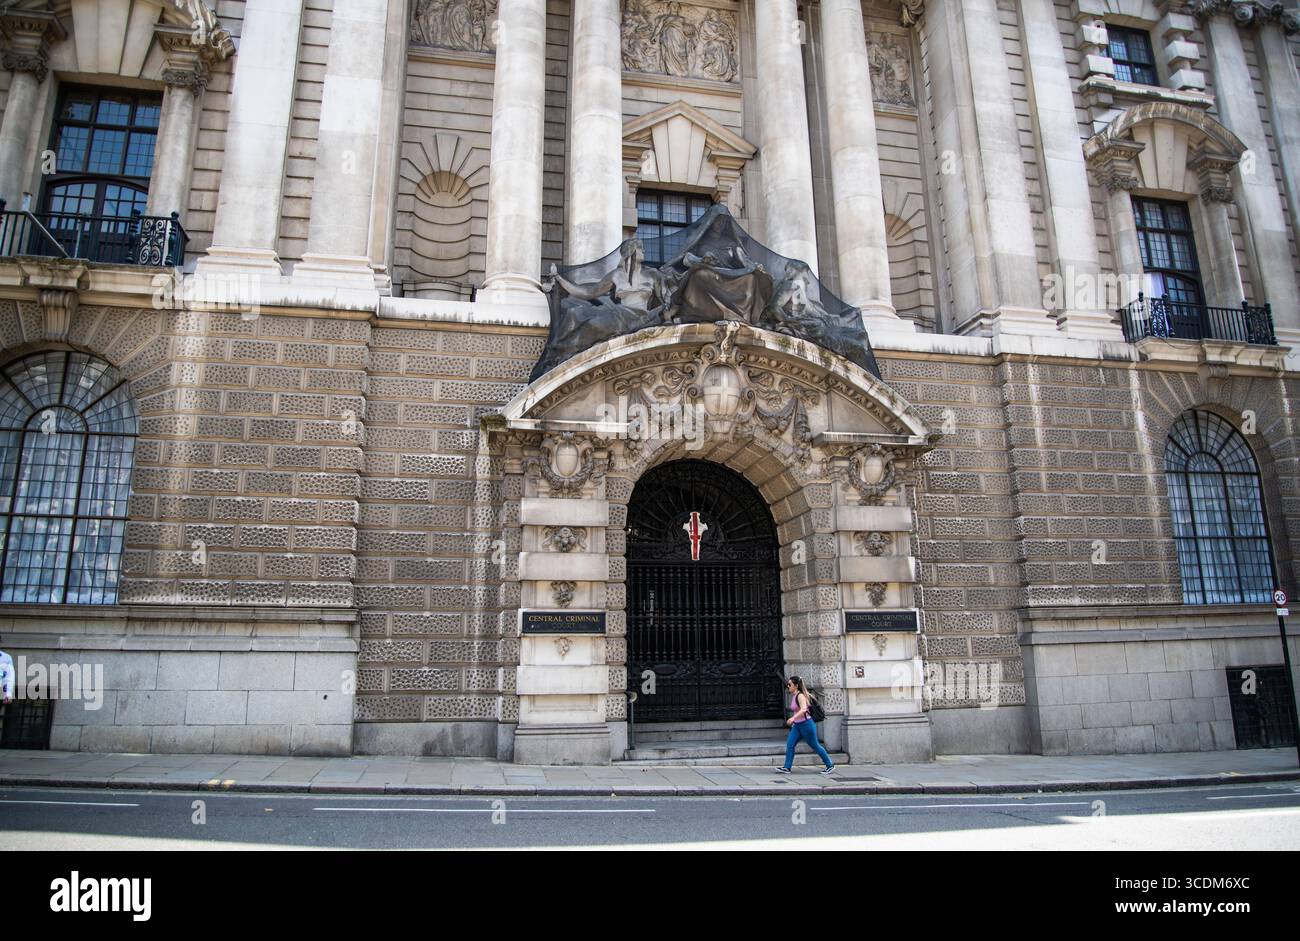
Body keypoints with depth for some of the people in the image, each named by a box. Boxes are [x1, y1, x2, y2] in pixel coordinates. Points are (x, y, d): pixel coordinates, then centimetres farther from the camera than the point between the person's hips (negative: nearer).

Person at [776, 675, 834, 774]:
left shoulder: (800, 696, -17)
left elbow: (803, 709, -32)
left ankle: (830, 765, 16)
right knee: (789, 744, -2)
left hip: (806, 724, -9)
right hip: (797, 725, 9)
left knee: (815, 746, 2)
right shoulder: (793, 696, 10)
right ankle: (787, 767, -2)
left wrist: (793, 718, -44)